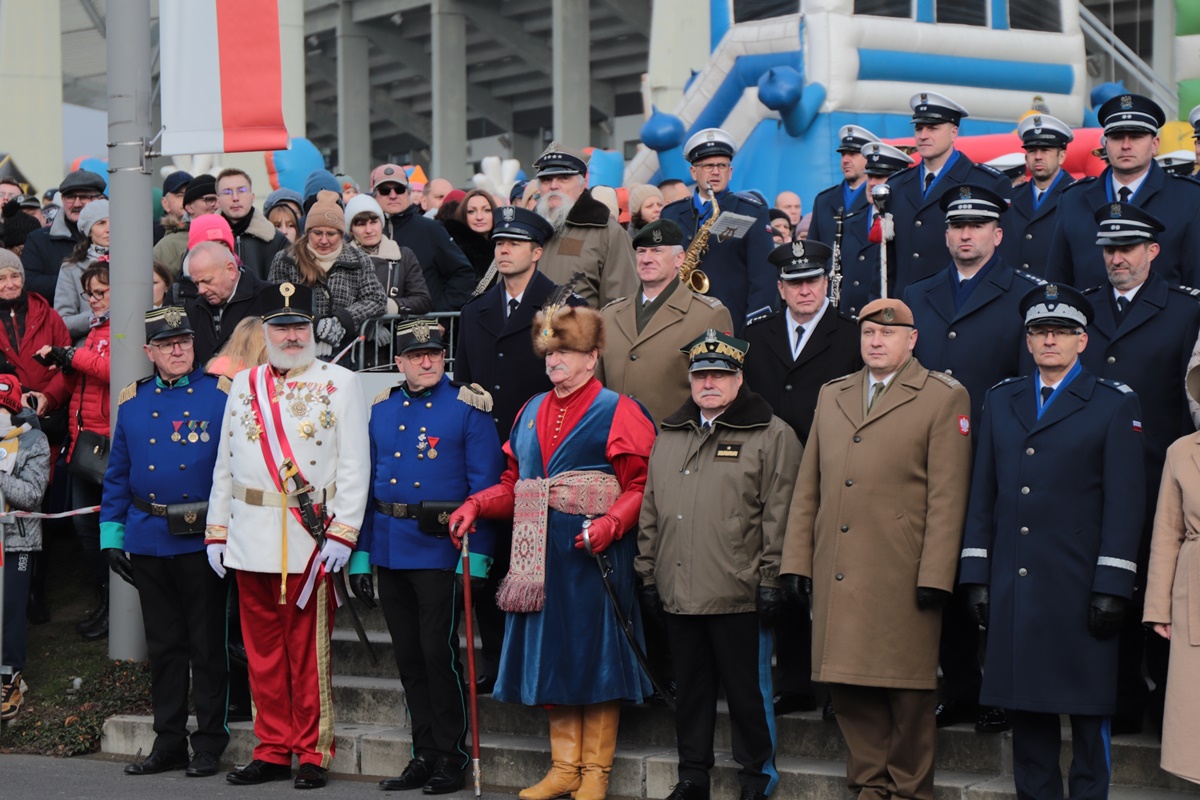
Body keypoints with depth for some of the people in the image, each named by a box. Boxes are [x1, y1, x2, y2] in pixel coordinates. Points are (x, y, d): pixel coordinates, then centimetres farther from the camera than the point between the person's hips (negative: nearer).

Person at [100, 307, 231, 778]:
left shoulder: (220, 395, -2)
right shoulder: (132, 402, 9)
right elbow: (118, 474, 13)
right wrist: (112, 537, 9)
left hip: (203, 540, -4)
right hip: (148, 542, 4)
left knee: (207, 645, 3)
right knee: (163, 646, 10)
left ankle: (208, 743, 11)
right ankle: (168, 743, 19)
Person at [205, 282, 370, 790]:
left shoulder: (340, 384, 1)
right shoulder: (243, 385, 13)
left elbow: (355, 466, -4)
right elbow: (224, 465, 16)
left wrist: (342, 533, -11)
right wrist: (216, 531, 10)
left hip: (311, 542, -4)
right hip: (251, 542, 4)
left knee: (309, 652, 0)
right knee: (262, 650, 8)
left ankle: (313, 754, 9)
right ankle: (273, 751, 17)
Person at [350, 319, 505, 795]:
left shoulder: (468, 408, -4)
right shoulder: (381, 411, 11)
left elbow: (485, 487, -7)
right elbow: (366, 484, 13)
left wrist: (476, 556, -14)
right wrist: (359, 555, 8)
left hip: (441, 548, -5)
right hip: (390, 553, 5)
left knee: (439, 652, -4)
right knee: (408, 657, 10)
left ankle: (451, 757, 8)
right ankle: (424, 755, 20)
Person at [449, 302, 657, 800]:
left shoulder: (617, 413, -4)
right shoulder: (532, 412, 15)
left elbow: (640, 486, -10)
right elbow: (514, 486, 18)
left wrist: (610, 524, -26)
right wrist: (474, 506, 1)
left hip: (594, 553, -6)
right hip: (542, 554, 6)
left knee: (594, 655, -1)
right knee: (551, 655, 9)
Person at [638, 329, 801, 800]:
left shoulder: (771, 435, -2)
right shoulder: (670, 436, 16)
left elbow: (778, 515, -6)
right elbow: (650, 511, 19)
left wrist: (770, 580, -11)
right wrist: (648, 575, 14)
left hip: (739, 596, -5)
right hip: (678, 594, 5)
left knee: (747, 690, 2)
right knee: (691, 686, 13)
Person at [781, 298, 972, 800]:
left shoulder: (944, 398, 2)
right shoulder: (831, 395, 17)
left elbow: (947, 496, -5)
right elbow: (808, 487, 17)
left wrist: (935, 575, -10)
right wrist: (796, 561, 10)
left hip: (902, 577, -4)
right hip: (837, 575, 5)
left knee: (908, 688, 1)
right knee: (847, 683, 6)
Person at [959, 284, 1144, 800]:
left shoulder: (1115, 405, 2)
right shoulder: (1001, 401, 14)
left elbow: (1124, 502, -4)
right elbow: (982, 495, 13)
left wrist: (1112, 586, -10)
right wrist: (977, 575, 7)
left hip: (1078, 585, -4)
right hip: (1014, 586, 4)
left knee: (1087, 707, 1)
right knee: (1025, 707, 7)